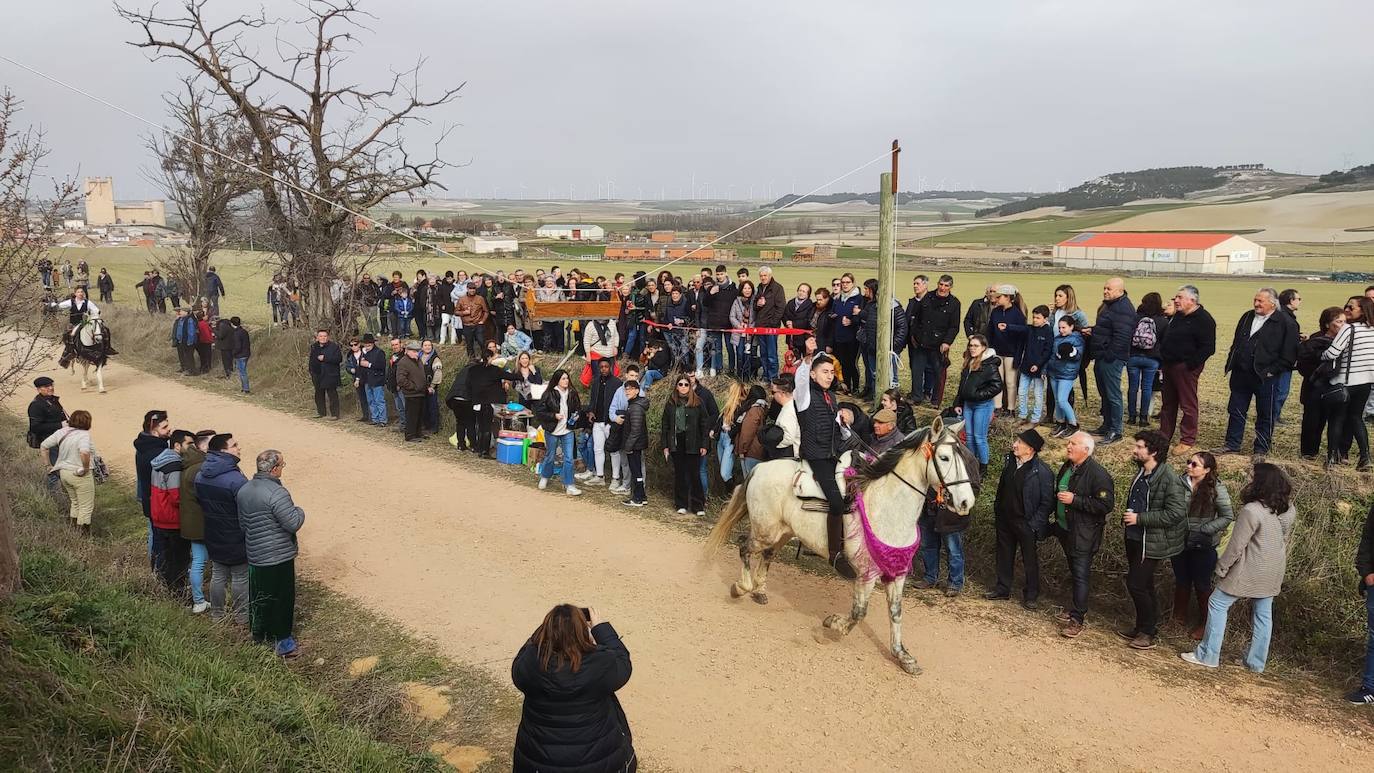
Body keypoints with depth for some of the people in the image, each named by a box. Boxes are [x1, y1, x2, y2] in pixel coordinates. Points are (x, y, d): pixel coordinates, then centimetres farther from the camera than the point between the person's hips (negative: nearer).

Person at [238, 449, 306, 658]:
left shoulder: (243, 490, 4)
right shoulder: (277, 493, -23)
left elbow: (242, 522, 13)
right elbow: (294, 523, -22)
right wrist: (299, 511, -3)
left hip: (255, 556, 8)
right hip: (278, 558, -8)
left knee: (258, 597, 19)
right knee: (281, 599, 5)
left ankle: (258, 635, 33)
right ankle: (282, 642, 13)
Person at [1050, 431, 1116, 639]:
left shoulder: (1098, 474, -19)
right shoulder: (1066, 467, 7)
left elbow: (1106, 505, -23)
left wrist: (1074, 500, -25)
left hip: (1084, 534, -8)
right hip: (1065, 529, 8)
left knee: (1081, 575, -3)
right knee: (1075, 572, 19)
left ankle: (1078, 618, 3)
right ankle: (1076, 606, 33)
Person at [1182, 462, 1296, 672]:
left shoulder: (1252, 511, -26)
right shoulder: (1289, 510, -2)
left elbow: (1236, 545, -20)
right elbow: (1284, 539, 10)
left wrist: (1221, 567, -8)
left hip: (1249, 571, -7)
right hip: (1273, 573, 7)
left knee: (1218, 604, 5)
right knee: (1263, 613, 15)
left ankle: (1207, 655, 10)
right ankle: (1256, 662, 25)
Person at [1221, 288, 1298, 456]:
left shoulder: (1286, 324, -8)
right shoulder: (1247, 317, 11)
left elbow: (1288, 355, -10)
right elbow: (1236, 343, 19)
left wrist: (1272, 371, -15)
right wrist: (1231, 363, 10)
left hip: (1265, 378, -5)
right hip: (1240, 374, 6)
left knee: (1265, 415, 7)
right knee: (1235, 411, 11)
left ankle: (1261, 450, 17)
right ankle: (1232, 445, 22)